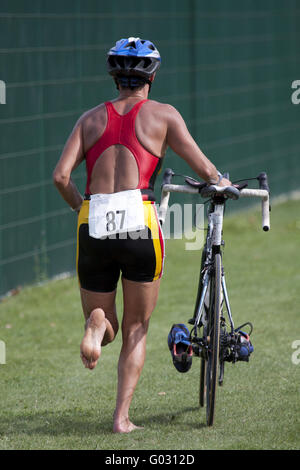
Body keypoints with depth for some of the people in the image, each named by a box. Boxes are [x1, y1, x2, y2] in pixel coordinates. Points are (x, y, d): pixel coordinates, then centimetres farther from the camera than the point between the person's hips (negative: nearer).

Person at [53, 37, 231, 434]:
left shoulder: (91, 118, 14)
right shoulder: (162, 114, 7)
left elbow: (61, 176, 2)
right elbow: (204, 170, 4)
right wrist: (224, 185, 26)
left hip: (93, 226, 2)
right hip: (140, 224, -2)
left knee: (106, 330, 17)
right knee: (136, 330, 14)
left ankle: (97, 324, -20)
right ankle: (122, 416, 2)